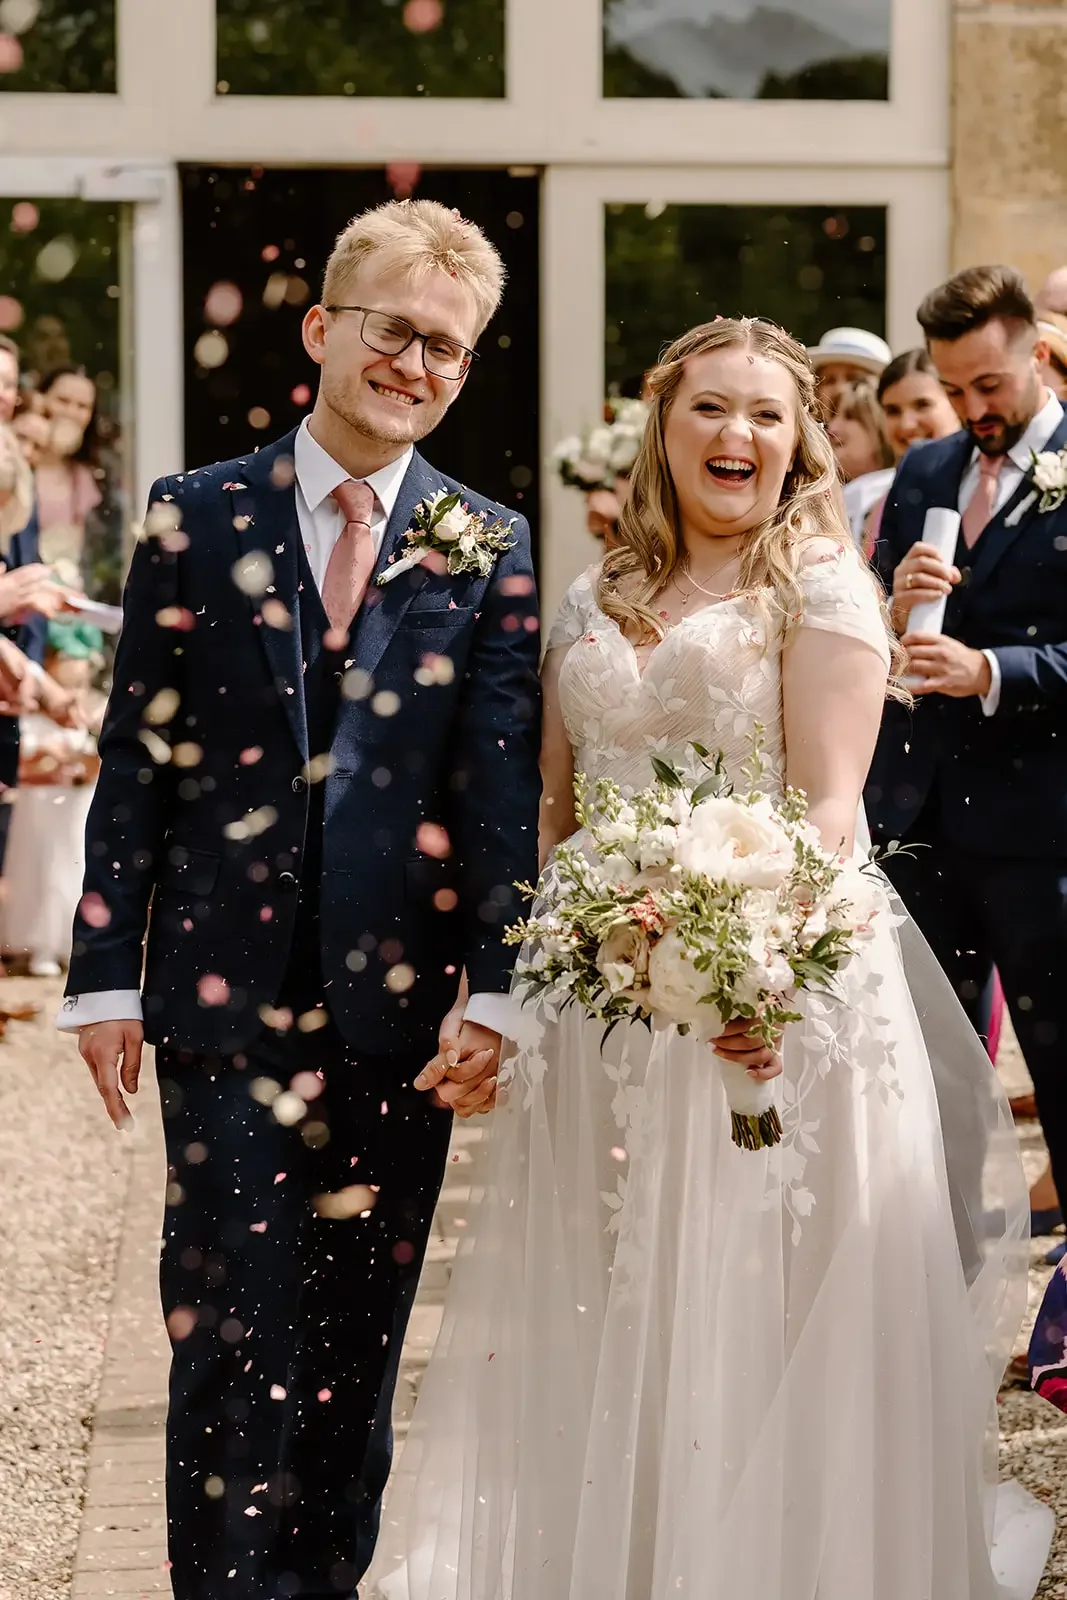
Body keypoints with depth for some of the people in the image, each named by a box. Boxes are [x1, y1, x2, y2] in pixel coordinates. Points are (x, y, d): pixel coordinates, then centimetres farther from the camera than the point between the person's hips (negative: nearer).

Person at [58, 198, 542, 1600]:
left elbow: (503, 784, -1)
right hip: (229, 989, -1)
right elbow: (135, 760, 3)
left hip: (403, 1001, 1)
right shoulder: (196, 520, 3)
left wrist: (493, 993, -9)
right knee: (231, 1328, -1)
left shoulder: (489, 551, 4)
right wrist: (105, 973, -2)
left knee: (359, 1341, 10)